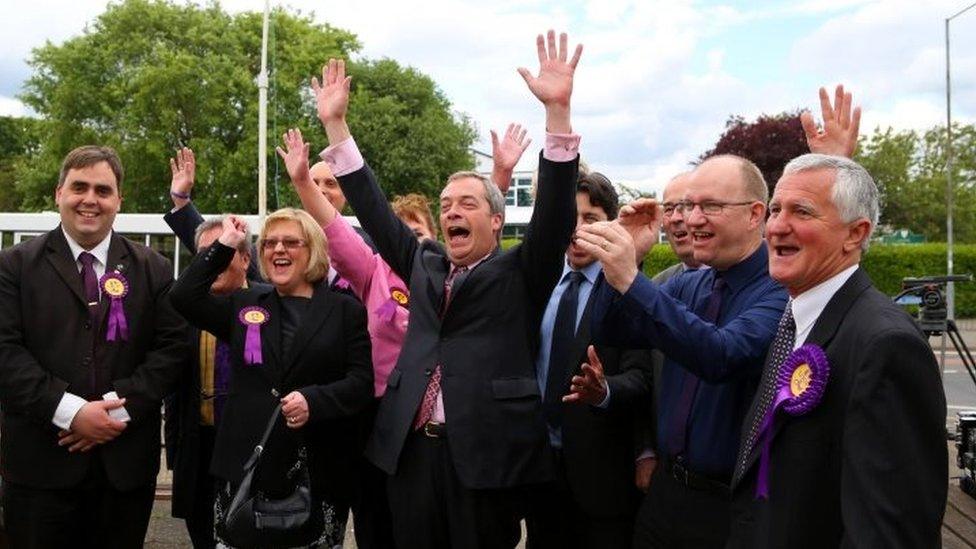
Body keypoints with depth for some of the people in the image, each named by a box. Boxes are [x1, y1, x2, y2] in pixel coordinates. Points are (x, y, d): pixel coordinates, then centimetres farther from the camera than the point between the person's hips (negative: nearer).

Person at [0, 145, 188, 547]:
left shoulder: (153, 269, 6)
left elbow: (171, 347, -1)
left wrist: (121, 407, -12)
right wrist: (71, 412, -15)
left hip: (127, 464, 1)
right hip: (40, 464, -1)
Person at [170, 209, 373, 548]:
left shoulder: (346, 310, 4)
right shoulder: (244, 305, 15)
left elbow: (362, 382, -2)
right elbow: (184, 297, 3)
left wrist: (314, 400, -18)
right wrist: (224, 244, 5)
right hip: (245, 467, 2)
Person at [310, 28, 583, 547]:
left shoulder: (522, 273, 2)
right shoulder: (424, 265, 14)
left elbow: (555, 211, -11)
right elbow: (373, 208, 14)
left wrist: (557, 110, -20)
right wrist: (335, 124, 11)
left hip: (485, 452, -4)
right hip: (412, 449, 4)